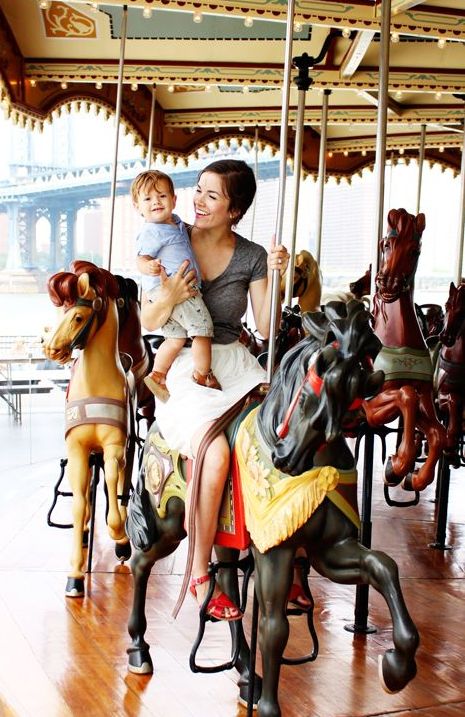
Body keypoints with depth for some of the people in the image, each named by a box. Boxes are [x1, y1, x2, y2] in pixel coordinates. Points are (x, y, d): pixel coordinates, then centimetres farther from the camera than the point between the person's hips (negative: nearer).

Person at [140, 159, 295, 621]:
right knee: (216, 452, -31)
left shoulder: (251, 257, 6)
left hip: (235, 364, 3)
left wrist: (275, 279, -13)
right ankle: (199, 574, -15)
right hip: (183, 369, -3)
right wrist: (169, 298, -19)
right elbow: (147, 323, 2)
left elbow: (266, 329, -1)